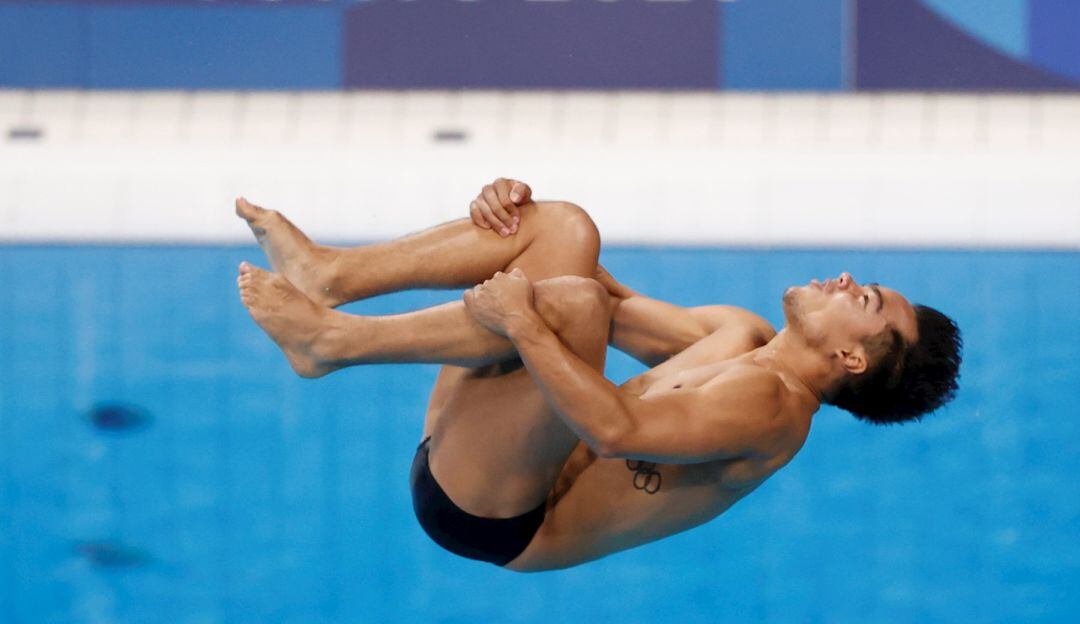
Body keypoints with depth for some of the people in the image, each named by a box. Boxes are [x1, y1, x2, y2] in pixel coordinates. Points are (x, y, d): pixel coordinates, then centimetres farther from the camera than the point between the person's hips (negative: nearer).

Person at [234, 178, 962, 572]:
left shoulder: (772, 408, -14)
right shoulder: (742, 337, 15)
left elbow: (617, 431, -30)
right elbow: (617, 309, 25)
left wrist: (520, 324, -28)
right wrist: (512, 216, 11)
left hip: (493, 516, -10)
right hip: (457, 465, 10)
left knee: (573, 302, -31)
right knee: (564, 228, 10)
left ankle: (331, 339, -20)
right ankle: (333, 275, -6)